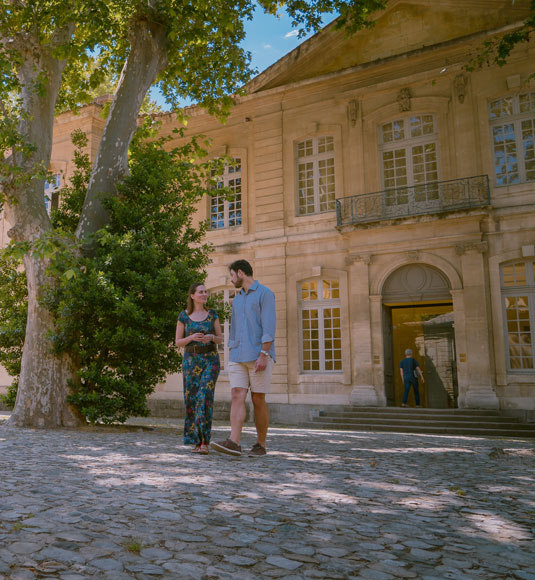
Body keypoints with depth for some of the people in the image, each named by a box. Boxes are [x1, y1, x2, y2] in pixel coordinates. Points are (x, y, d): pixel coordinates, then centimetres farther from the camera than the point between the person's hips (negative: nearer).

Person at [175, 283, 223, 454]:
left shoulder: (212, 314, 5)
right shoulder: (184, 316, 3)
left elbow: (220, 339, 7)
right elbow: (178, 342, 4)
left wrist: (211, 337, -16)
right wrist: (192, 338, -17)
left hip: (210, 360, -1)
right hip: (191, 361, 1)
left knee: (205, 398, -17)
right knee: (192, 401, 1)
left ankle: (205, 442, -15)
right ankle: (197, 441, 16)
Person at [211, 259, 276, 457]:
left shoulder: (265, 293, -5)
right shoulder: (237, 299, 20)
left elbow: (269, 327, -14)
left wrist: (263, 355, -22)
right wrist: (231, 357, 18)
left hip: (259, 356, -6)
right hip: (238, 357, 6)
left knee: (258, 400, -1)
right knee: (237, 396, -8)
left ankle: (260, 445, 11)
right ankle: (234, 443, -17)